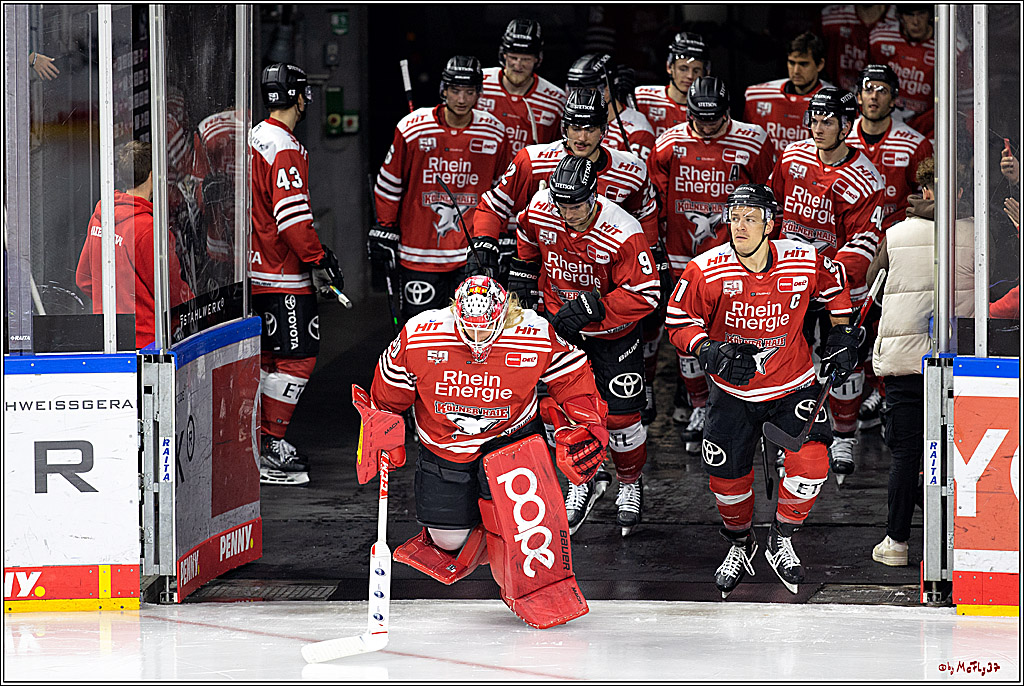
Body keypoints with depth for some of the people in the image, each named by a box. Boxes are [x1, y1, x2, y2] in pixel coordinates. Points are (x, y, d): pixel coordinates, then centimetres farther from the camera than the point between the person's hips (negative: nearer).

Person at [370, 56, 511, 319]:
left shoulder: (494, 134, 1)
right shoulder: (412, 129, -7)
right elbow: (389, 184, 4)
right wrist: (385, 231, 5)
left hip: (472, 255, 2)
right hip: (419, 255, -2)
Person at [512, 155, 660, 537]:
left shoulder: (622, 234, -30)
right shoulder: (540, 211, -16)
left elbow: (644, 294, -26)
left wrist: (590, 307, -31)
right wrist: (526, 273, 9)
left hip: (612, 332, -3)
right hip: (559, 322, 3)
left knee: (621, 415, 1)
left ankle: (631, 484, 28)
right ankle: (584, 478, 22)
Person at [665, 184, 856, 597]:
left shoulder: (805, 261, -14)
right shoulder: (705, 271, -18)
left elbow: (835, 285, 9)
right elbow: (679, 322, -8)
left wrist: (842, 337, 6)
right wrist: (709, 352, -25)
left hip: (793, 385, 0)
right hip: (733, 391, 0)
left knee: (810, 465, -17)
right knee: (727, 476, 1)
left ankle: (781, 542, 9)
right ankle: (740, 546, 32)